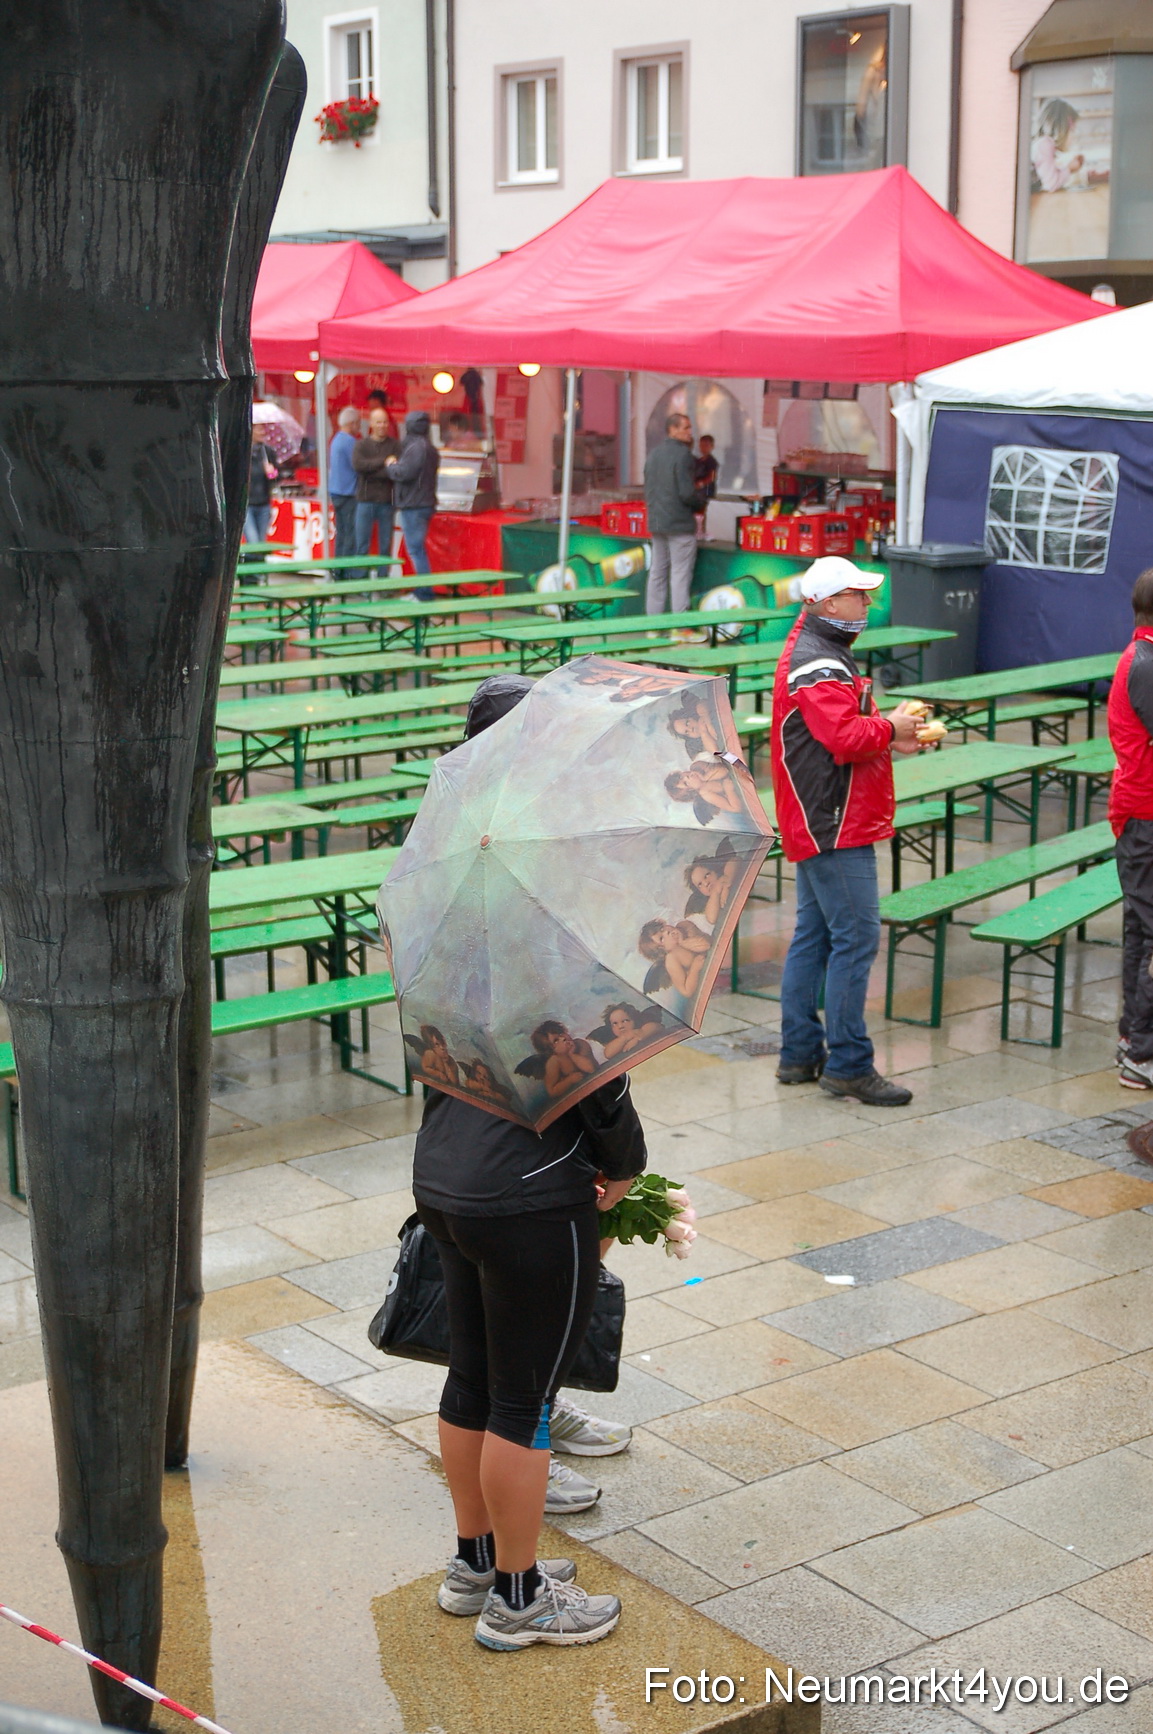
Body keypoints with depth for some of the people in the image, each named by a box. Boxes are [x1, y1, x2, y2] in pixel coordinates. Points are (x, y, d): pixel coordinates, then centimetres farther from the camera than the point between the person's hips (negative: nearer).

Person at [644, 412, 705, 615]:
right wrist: (701, 503, -1)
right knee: (680, 573, -4)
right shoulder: (682, 453, -14)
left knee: (657, 571, 13)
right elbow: (687, 493, -19)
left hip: (656, 522, 8)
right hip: (680, 522, -8)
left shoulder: (653, 453, 11)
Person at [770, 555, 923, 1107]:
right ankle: (848, 1065, -3)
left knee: (813, 935, 14)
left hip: (815, 826, 11)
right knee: (855, 939, -8)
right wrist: (890, 727, -10)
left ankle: (799, 1053, 21)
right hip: (835, 827, -11)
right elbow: (845, 737, -27)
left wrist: (884, 733, 6)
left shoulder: (813, 650, 17)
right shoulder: (818, 667, -18)